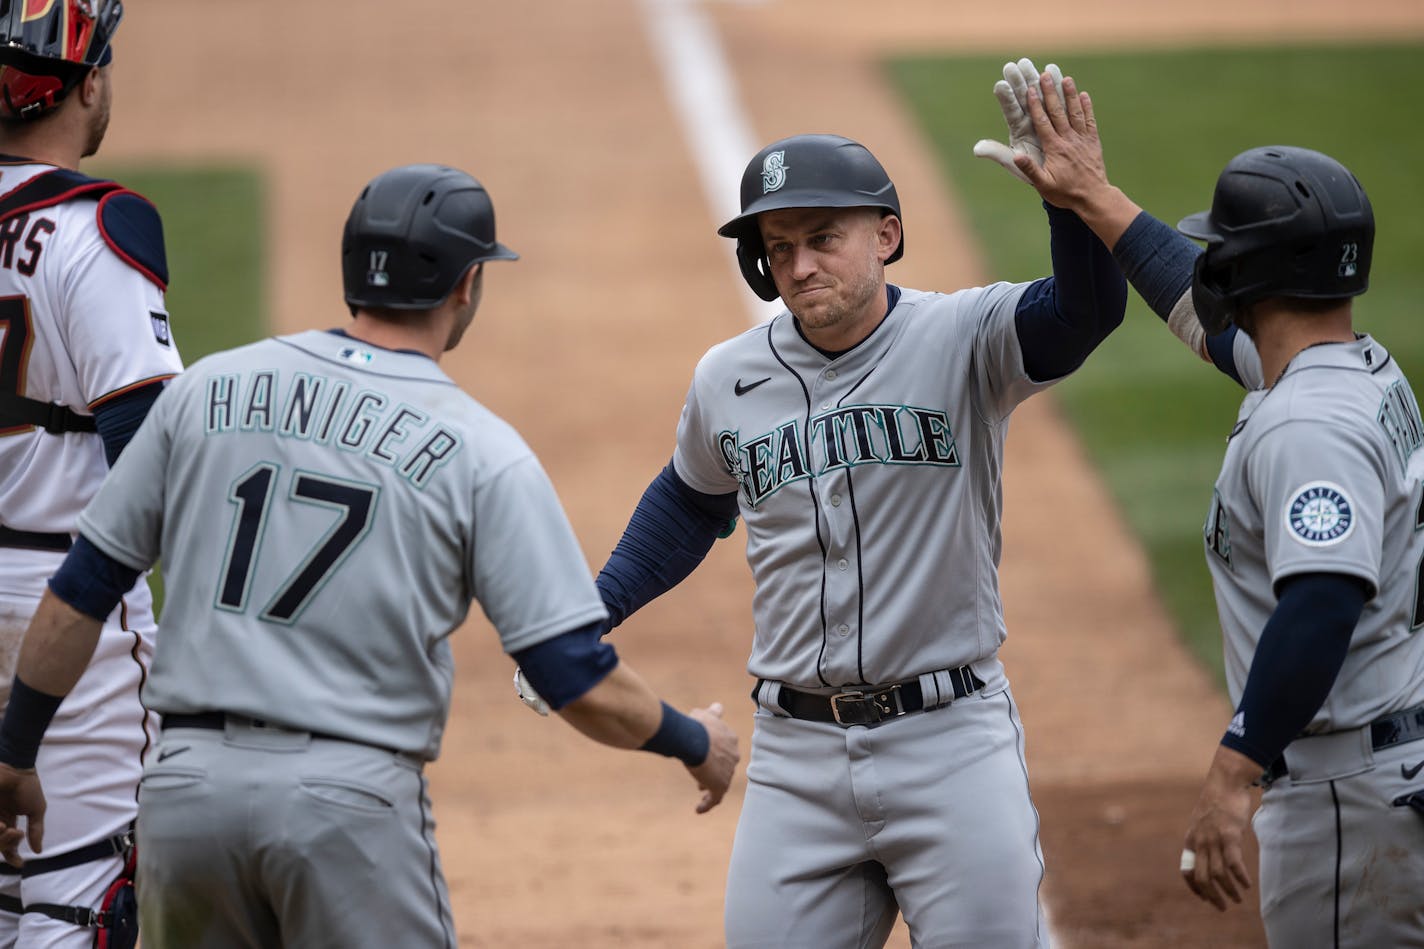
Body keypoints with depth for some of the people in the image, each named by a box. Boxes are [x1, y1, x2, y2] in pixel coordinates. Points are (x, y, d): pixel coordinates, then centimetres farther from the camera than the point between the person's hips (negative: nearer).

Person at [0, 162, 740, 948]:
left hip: (183, 788, 4)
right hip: (354, 802, -3)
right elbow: (586, 689, -6)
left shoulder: (206, 389, 7)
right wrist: (697, 742, 13)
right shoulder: (483, 450, -3)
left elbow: (78, 595, 9)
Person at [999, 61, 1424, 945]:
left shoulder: (1307, 425, -22)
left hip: (1353, 791, -11)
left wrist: (1231, 777, -36)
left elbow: (1323, 605, -33)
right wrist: (1094, 195, 32)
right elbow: (1210, 309, 28)